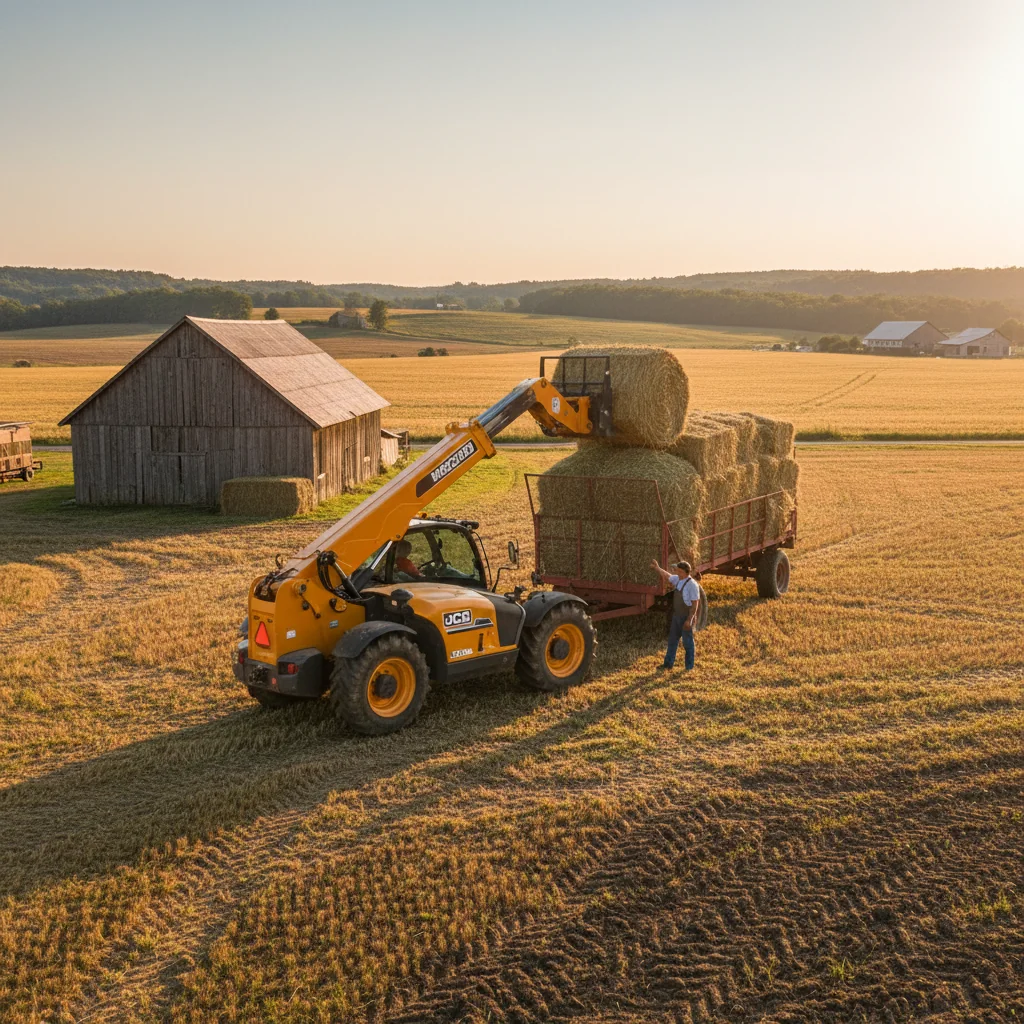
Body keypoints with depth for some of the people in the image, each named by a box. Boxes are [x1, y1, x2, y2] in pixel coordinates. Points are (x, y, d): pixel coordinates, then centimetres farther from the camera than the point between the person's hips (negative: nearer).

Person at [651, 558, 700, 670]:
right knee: (672, 640, 13)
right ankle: (668, 664, 23)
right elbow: (667, 577, 24)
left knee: (688, 642, 4)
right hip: (676, 616, 8)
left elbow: (695, 604, -22)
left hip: (687, 618, -8)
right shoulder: (678, 579, 1)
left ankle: (689, 667, 18)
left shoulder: (692, 585, -23)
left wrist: (689, 620, -25)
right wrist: (657, 567, 25)